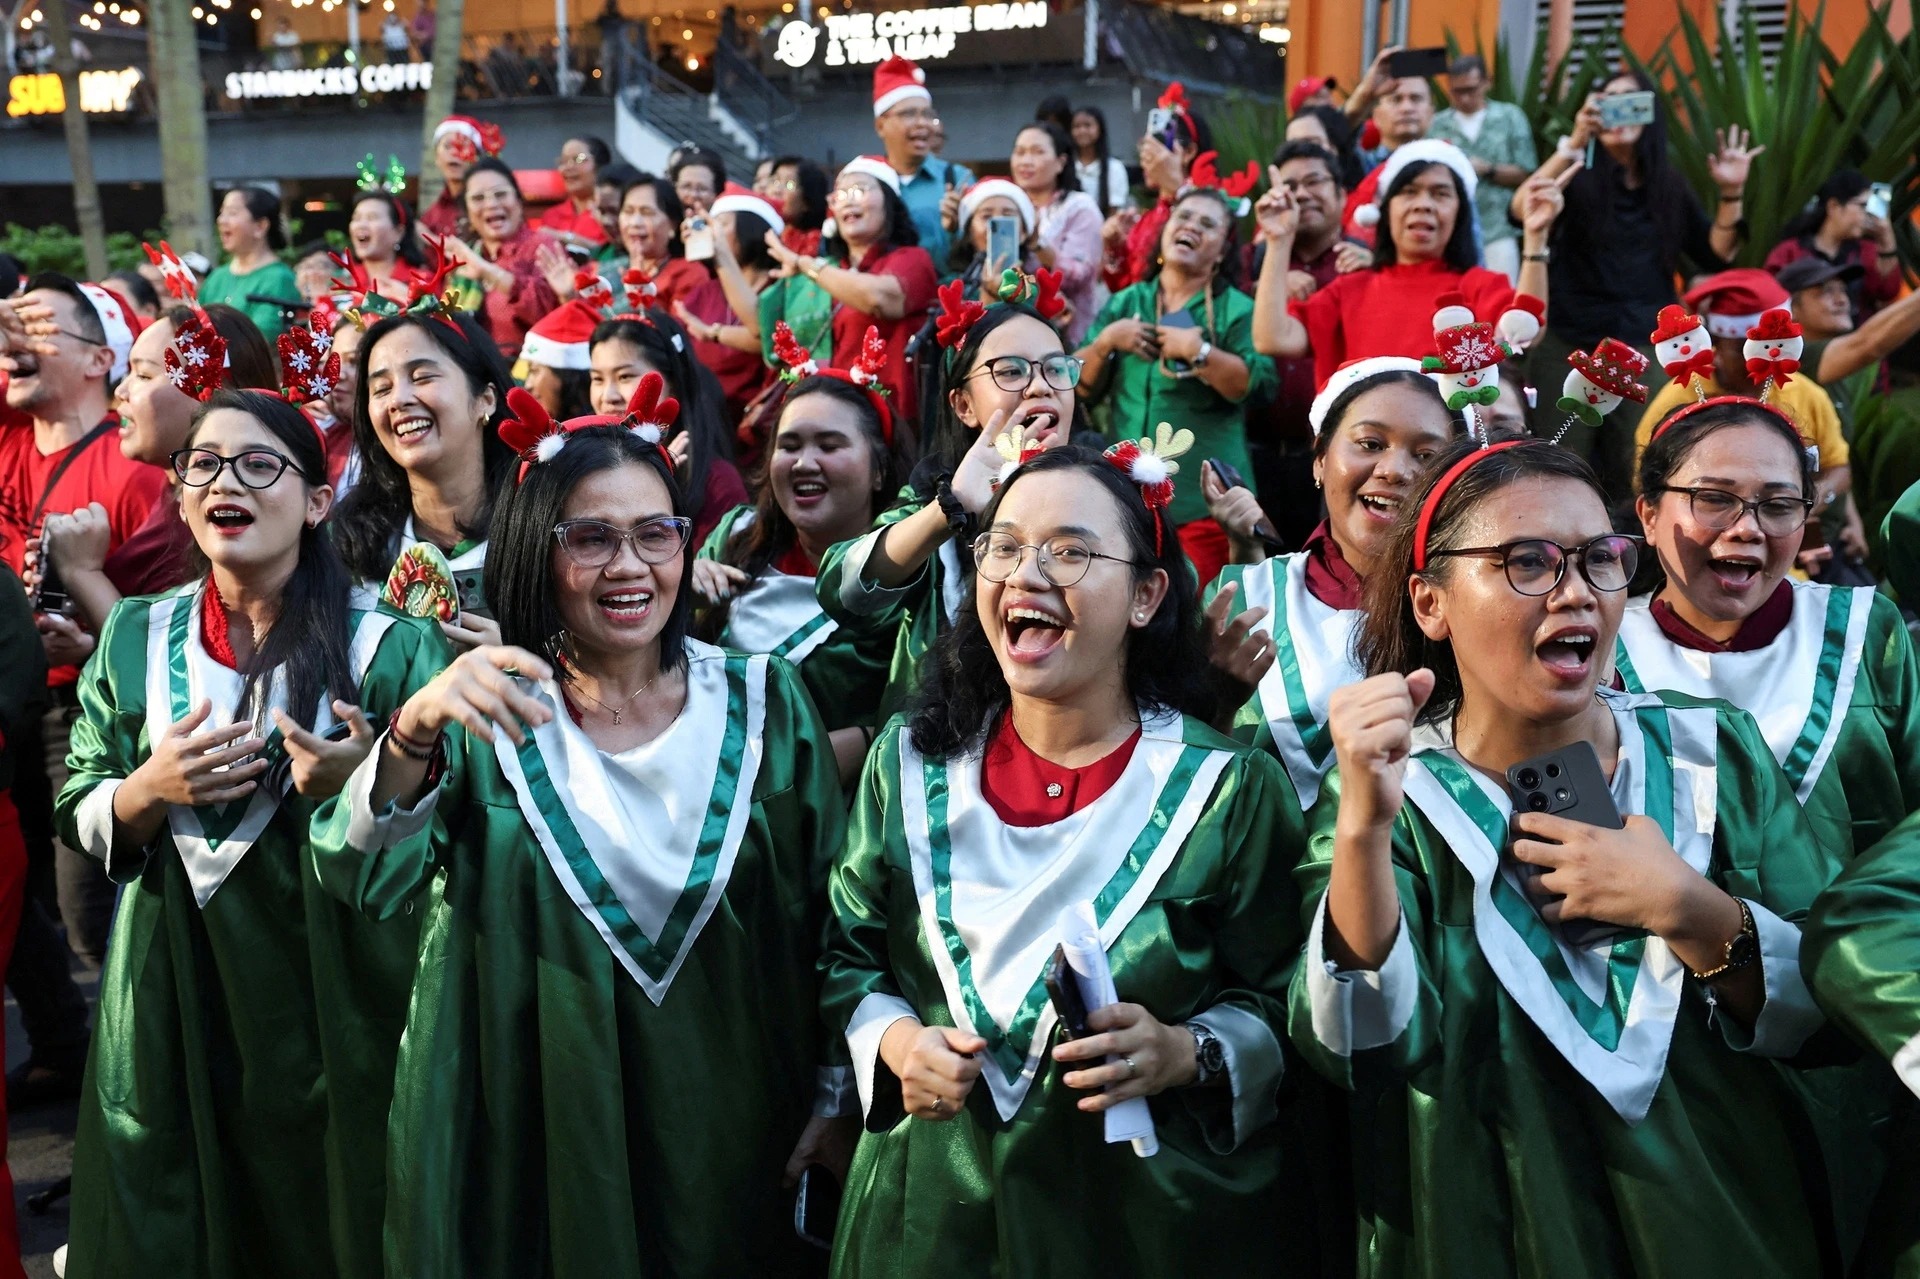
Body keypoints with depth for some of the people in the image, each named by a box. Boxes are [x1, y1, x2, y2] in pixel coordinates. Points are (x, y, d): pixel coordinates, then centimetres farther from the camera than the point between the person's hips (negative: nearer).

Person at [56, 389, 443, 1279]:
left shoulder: (388, 645, -9)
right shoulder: (135, 637, 2)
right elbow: (76, 819, 5)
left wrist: (361, 786, -24)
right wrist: (151, 789, -14)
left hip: (335, 998, -3)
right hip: (170, 998, 3)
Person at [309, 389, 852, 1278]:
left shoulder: (765, 702, -4)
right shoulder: (487, 714, -6)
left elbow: (832, 913, 1)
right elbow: (365, 879, -20)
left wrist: (838, 1094, 1)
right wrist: (415, 727, -37)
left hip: (727, 1130, 1)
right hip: (525, 1131, -1)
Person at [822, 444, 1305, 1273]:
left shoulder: (1229, 789, -10)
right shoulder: (910, 762, -1)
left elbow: (1282, 1006, -5)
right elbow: (848, 955, 6)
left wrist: (1187, 1053, -22)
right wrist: (894, 1040, -11)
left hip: (1147, 1212, -2)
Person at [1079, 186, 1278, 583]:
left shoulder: (1237, 309, 1)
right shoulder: (1124, 302, 13)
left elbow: (1258, 385, -15)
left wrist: (1197, 350, -19)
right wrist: (1106, 342, -6)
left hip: (1204, 495, -4)